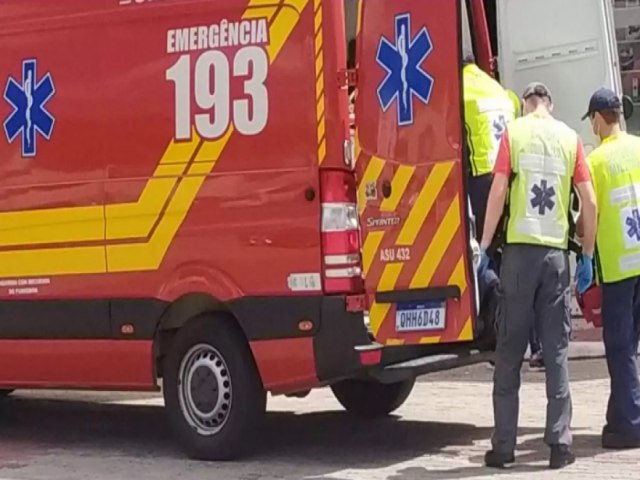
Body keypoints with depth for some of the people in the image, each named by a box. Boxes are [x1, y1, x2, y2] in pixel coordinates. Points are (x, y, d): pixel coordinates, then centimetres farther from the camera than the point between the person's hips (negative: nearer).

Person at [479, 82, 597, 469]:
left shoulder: (514, 132, 2)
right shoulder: (570, 138, 6)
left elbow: (499, 191, -6)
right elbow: (590, 201, 3)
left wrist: (484, 247, 0)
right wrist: (588, 256, 12)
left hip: (520, 249, -1)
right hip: (557, 253, 1)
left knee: (509, 352, 5)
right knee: (557, 351, 6)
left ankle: (504, 446, 7)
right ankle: (560, 444, 5)